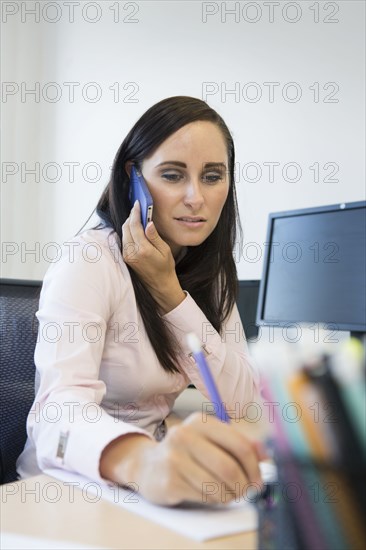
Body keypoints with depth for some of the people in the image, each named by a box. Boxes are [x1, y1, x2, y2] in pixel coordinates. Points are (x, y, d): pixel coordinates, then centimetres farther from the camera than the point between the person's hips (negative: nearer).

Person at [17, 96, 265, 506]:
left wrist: (168, 290, -14)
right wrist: (141, 461, -51)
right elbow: (59, 409, -30)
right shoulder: (89, 261, -15)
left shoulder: (211, 270, 4)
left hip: (157, 487, 5)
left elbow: (240, 401, -5)